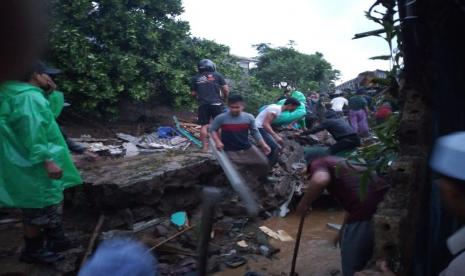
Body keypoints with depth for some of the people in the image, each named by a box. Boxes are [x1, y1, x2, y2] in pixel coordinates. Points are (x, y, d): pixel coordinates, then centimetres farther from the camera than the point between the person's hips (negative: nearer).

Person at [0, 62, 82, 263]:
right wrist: (46, 160, -30)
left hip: (38, 166, 11)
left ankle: (56, 240, 33)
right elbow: (32, 131, -28)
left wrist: (50, 95, 17)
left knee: (50, 205, 21)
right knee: (39, 210, 3)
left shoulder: (30, 95, 16)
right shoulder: (28, 96, -17)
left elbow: (44, 123, 26)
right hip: (36, 168, -11)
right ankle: (32, 251, 18)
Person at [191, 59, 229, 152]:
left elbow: (193, 93, 10)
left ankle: (205, 146, 6)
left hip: (203, 105, 1)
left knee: (204, 125, 6)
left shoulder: (195, 78, 10)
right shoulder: (218, 75, 6)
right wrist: (224, 98, 19)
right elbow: (226, 90, 1)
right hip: (216, 103, -1)